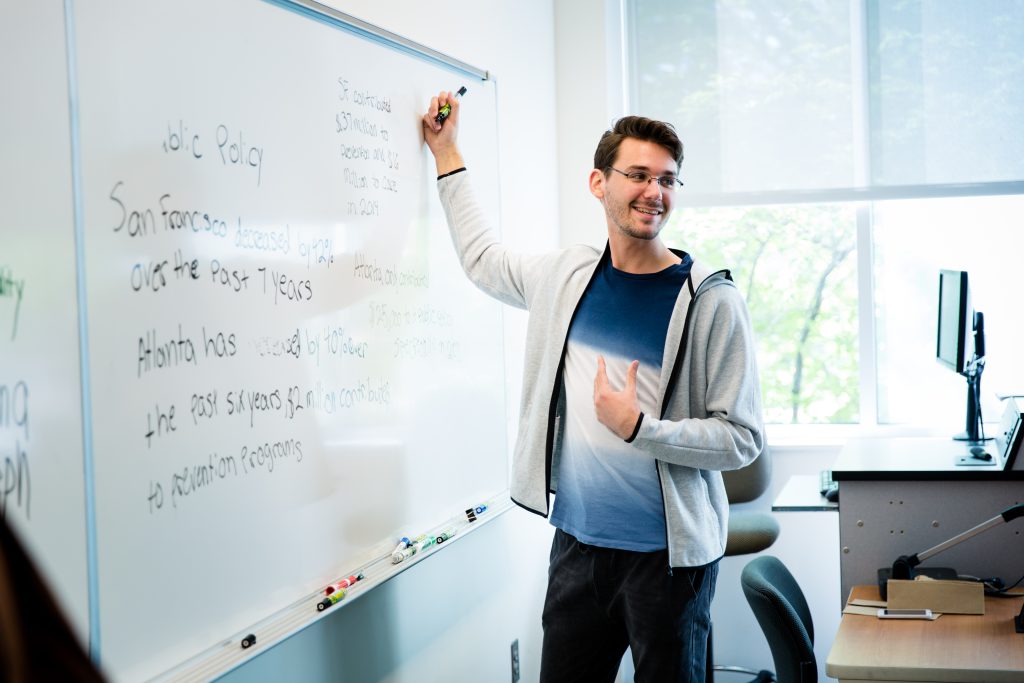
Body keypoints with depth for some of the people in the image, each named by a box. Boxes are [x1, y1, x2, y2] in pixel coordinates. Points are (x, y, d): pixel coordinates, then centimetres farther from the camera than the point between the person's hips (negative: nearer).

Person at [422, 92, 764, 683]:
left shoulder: (711, 300, -11)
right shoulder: (567, 274, 4)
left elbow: (743, 437, -11)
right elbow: (482, 259, 24)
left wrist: (638, 427, -21)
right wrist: (447, 154, 25)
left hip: (668, 556, -4)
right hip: (576, 543, 5)